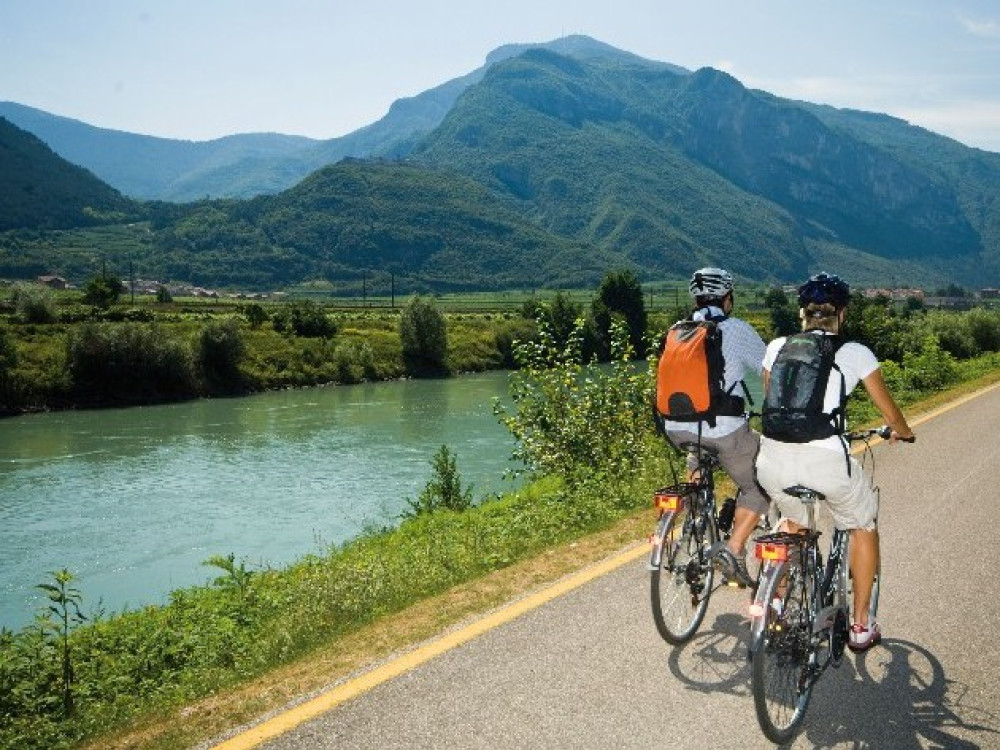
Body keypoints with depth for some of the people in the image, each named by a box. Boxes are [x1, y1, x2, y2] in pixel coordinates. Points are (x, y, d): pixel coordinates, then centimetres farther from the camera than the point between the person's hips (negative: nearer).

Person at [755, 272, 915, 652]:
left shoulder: (777, 347, 15)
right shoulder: (855, 353, 9)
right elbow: (889, 411, 21)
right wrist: (903, 433, 43)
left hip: (773, 460, 3)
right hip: (825, 459, -3)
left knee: (795, 524, 34)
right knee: (863, 527, 26)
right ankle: (860, 626, 32)